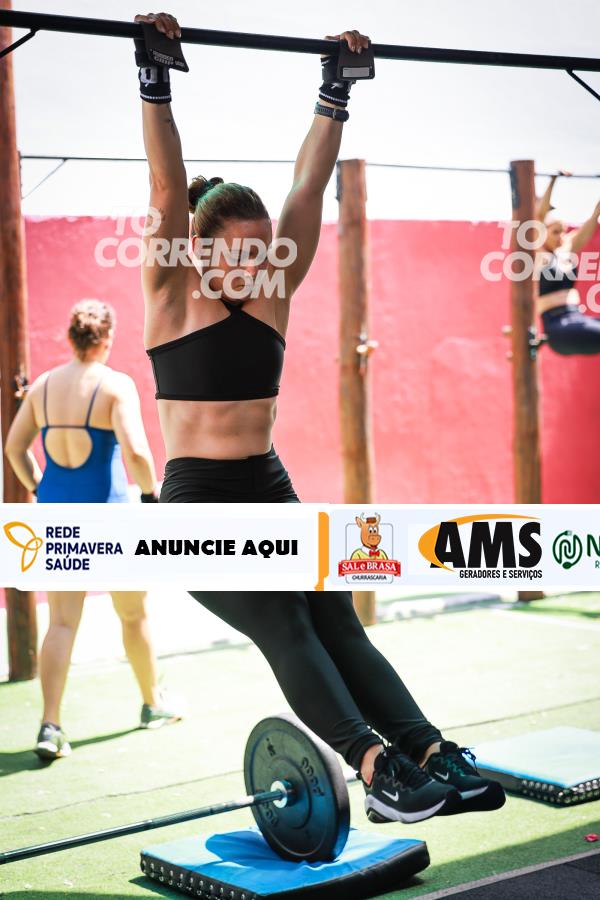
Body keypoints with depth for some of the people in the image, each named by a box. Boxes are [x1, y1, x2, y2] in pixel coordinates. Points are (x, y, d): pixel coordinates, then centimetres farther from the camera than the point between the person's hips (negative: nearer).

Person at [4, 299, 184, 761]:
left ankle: (50, 725, -5)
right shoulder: (116, 384, -12)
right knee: (134, 614, 16)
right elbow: (135, 451, -22)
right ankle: (154, 703, 33)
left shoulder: (43, 385, 4)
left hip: (55, 511, 4)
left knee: (62, 622, 5)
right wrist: (152, 495, -7)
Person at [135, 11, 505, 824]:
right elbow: (167, 190, -15)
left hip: (270, 493, 5)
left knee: (335, 619, -8)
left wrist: (336, 88, 6)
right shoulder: (173, 297, -5)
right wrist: (155, 79, -21)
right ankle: (377, 770, -30)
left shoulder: (273, 295, 8)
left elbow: (308, 185, 6)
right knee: (283, 624, -20)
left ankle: (434, 758, -18)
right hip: (196, 501, -5)